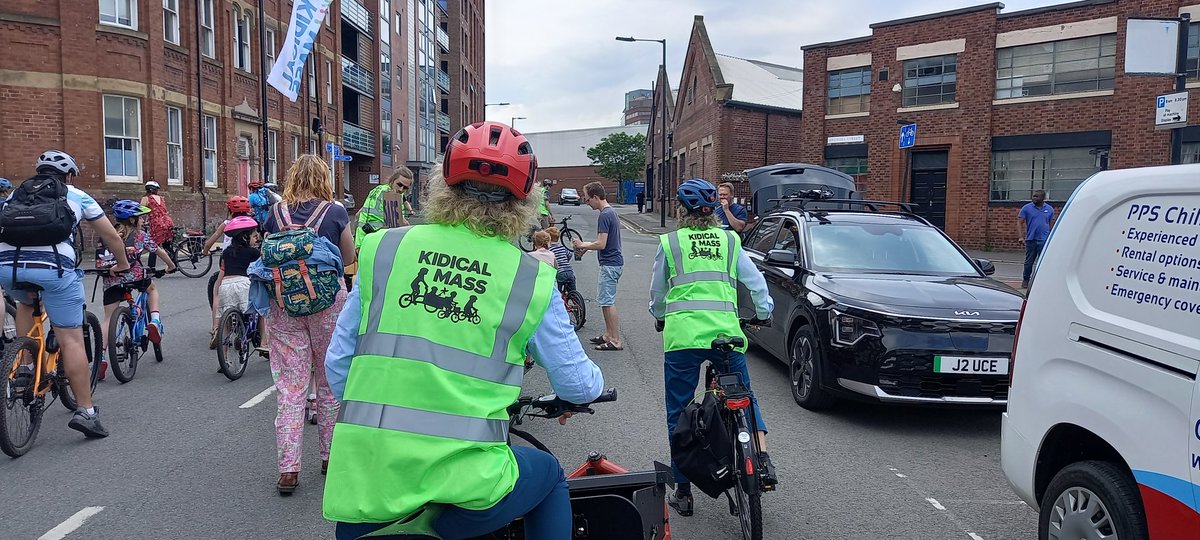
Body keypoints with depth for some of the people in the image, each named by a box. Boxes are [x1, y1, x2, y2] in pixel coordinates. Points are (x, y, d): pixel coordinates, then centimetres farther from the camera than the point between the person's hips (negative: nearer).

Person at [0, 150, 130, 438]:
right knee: (71, 339, 1)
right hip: (53, 266, -3)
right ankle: (86, 411, -1)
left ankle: (25, 365, 26)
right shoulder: (77, 196, 21)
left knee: (27, 302, 37)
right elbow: (111, 236, 26)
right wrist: (123, 264, 42)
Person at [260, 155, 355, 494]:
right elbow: (348, 259, 5)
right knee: (330, 384, 13)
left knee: (289, 388, 4)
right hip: (328, 303, -1)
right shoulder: (335, 212, -5)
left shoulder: (276, 212, 2)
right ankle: (330, 456, 24)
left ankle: (288, 469, 3)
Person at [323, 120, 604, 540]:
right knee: (549, 475, 29)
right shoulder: (532, 280, -2)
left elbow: (337, 363, 8)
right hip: (466, 493, -2)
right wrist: (594, 379, 30)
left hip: (366, 482, 2)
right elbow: (577, 385, 6)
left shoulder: (383, 249, 2)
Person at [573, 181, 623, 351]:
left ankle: (615, 341, -1)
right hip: (614, 262, 10)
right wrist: (587, 245, 14)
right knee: (605, 300, 16)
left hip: (609, 264, -10)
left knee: (607, 302, -5)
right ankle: (608, 335, 23)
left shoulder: (604, 215, -18)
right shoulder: (611, 212, 13)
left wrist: (583, 245, -7)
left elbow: (601, 244, -22)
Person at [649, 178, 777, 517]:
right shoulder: (729, 241, 11)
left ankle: (683, 492, 16)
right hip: (726, 333, 2)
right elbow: (756, 282, 14)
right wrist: (764, 311, 33)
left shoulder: (669, 243, 6)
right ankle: (762, 457, 5)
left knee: (678, 415, 10)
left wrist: (659, 317, 36)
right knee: (745, 398, 25)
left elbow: (656, 292, 16)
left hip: (681, 336, -2)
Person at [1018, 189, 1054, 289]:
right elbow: (1020, 223, -1)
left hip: (1044, 241, 1)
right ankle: (1025, 280, 19)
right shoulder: (1027, 208, 1)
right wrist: (1021, 237, -12)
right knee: (1029, 262, 6)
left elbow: (1052, 225, 13)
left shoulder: (1050, 209, 9)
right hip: (1031, 240, -1)